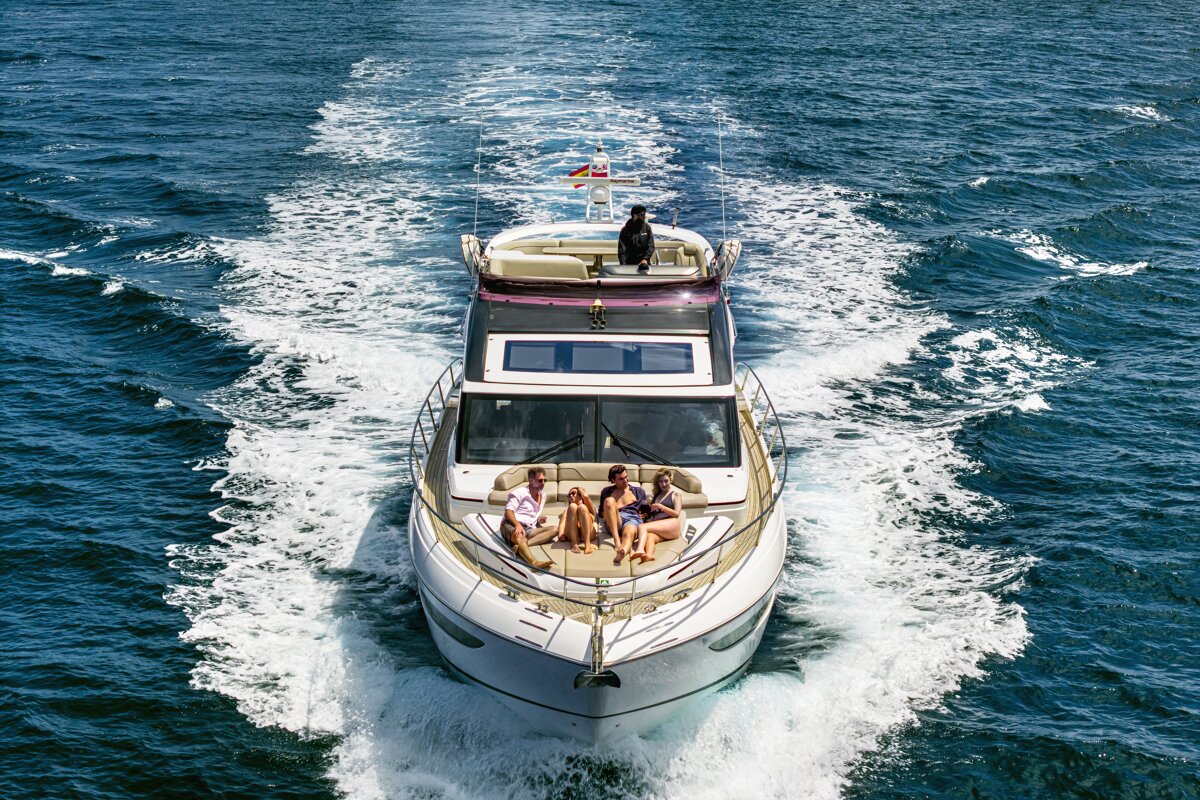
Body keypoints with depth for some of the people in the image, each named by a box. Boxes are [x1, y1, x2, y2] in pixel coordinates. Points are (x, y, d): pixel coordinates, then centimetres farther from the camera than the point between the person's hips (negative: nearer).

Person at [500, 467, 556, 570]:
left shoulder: (542, 496, 24)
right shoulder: (520, 492, 1)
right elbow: (508, 511, -10)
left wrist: (539, 519, 10)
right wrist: (517, 525, -28)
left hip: (529, 529, 7)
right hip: (511, 525, -7)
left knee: (554, 529, -15)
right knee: (520, 536, -42)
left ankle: (521, 546, -36)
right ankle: (534, 562, -72)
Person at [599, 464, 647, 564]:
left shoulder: (639, 491, 26)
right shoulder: (607, 491, 25)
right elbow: (601, 512, 26)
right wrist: (611, 511, 4)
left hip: (633, 519, -1)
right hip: (613, 523, 1)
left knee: (629, 533, -39)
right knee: (609, 500, -30)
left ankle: (622, 552, -77)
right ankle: (616, 539, -43)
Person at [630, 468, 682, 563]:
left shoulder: (675, 494, 19)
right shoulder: (656, 495, 33)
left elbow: (676, 514, 5)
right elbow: (651, 513, 32)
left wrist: (661, 507, -5)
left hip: (670, 524, -4)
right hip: (657, 529, 4)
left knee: (642, 527, -31)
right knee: (650, 536, -36)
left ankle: (640, 549, -59)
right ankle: (649, 555, -68)